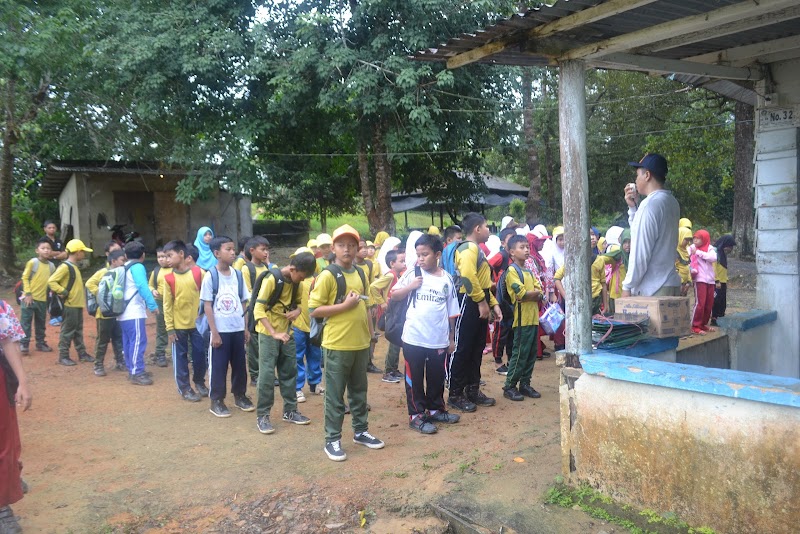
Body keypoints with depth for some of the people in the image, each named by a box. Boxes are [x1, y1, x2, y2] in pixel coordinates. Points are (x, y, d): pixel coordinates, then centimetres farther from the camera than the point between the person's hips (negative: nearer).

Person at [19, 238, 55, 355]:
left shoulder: (51, 266, 3)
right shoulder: (32, 262, -11)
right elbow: (25, 278, -8)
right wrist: (28, 294, -13)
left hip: (42, 299, 5)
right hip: (29, 298, -5)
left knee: (41, 323, 14)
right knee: (26, 322, 1)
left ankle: (40, 343, 25)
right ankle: (24, 344, 9)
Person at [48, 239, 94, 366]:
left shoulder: (74, 266, 14)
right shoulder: (65, 267, -15)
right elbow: (51, 281, -21)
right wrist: (63, 292, -20)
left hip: (77, 304, 9)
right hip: (69, 305, -9)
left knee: (78, 331, 14)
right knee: (68, 331, -2)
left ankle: (82, 353, 21)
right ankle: (63, 356, 6)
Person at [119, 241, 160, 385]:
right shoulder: (137, 267, -10)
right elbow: (143, 287, -22)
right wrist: (153, 305, -22)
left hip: (124, 312, 10)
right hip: (134, 313, -10)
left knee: (129, 342, 14)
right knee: (138, 342, -9)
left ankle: (132, 370, 22)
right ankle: (137, 373, -10)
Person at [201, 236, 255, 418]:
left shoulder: (237, 274, 5)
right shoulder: (210, 276, -8)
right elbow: (207, 306, -8)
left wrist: (246, 327, 8)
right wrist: (214, 332, -11)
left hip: (238, 328, 4)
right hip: (220, 330, -4)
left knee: (239, 364, 12)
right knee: (218, 366, 4)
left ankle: (240, 395, 27)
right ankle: (216, 400, 16)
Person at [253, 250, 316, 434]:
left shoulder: (295, 282, 2)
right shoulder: (272, 279, -20)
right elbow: (258, 309, -23)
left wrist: (297, 310, -8)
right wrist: (274, 333, -30)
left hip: (287, 332, 7)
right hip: (268, 333, -7)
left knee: (290, 371, 11)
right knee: (267, 374, -6)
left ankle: (290, 411, 22)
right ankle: (262, 416, 5)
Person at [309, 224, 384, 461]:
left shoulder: (360, 274, 9)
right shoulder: (327, 275, -12)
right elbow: (314, 310, -14)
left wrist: (370, 333, 16)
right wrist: (345, 305, -20)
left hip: (361, 344, 6)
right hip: (337, 345, -6)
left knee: (359, 391, 18)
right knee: (335, 395, 4)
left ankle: (361, 431, 32)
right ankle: (332, 440, 15)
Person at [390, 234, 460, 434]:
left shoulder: (447, 278, 3)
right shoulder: (412, 274, -2)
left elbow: (451, 311, 8)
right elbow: (394, 295, 3)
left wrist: (451, 337, 10)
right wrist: (411, 287, -14)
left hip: (439, 340, 2)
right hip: (413, 338, -2)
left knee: (437, 377, 16)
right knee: (414, 378, 6)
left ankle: (435, 409, 33)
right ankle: (416, 415, 17)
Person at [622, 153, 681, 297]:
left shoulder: (650, 204, -15)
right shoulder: (671, 202, 13)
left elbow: (641, 252, -16)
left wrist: (627, 286, -10)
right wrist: (632, 207, 14)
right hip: (671, 284, 9)